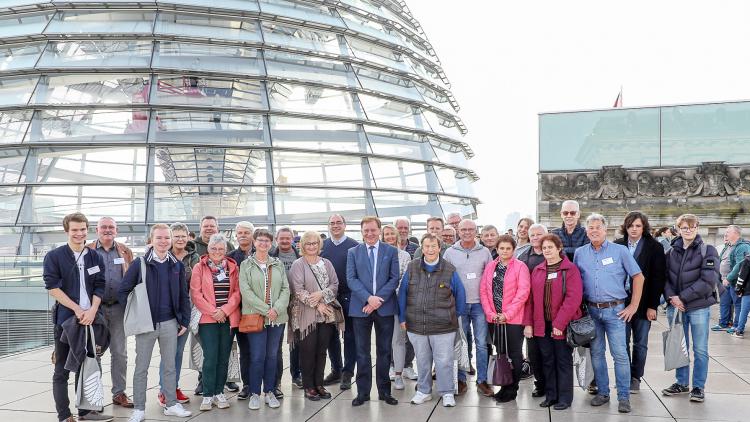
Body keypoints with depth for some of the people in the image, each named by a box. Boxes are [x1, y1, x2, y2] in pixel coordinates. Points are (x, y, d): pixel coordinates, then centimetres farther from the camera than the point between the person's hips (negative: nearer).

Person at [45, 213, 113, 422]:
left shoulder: (95, 257, 8)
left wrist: (92, 311, -10)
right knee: (62, 370, 3)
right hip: (65, 318, -4)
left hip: (90, 318, 4)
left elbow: (99, 287, 6)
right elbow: (53, 287, -9)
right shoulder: (54, 256, -3)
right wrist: (77, 309, -13)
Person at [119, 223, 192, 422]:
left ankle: (171, 404, 22)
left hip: (170, 323, 3)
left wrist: (185, 321, 5)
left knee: (170, 366, 11)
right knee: (141, 367, 5)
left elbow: (183, 296, 9)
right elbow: (123, 290, -1)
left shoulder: (177, 265, 5)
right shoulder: (140, 264, -5)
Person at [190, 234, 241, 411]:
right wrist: (213, 312, -10)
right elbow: (195, 293, -4)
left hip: (228, 318, 2)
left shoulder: (233, 267, 8)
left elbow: (237, 292, 3)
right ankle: (208, 395, 4)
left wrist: (225, 310, -10)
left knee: (224, 357, 6)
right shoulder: (200, 267, 2)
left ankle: (219, 392, 17)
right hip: (207, 318, -2)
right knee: (210, 357, -5)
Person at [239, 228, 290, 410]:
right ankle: (254, 394, 11)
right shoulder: (246, 265, 1)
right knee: (257, 357, -2)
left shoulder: (278, 264, 10)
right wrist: (265, 310, -14)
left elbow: (285, 288, 5)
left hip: (277, 317, 3)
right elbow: (245, 291, -8)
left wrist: (277, 309, -11)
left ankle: (269, 392, 20)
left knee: (272, 356, 9)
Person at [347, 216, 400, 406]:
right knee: (362, 352, 6)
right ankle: (363, 391, 14)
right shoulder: (353, 252, 5)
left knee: (384, 351, 8)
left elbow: (394, 278, -2)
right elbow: (351, 279, -3)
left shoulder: (391, 251, 4)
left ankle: (384, 390, 19)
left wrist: (378, 299, -13)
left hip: (385, 307, 0)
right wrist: (368, 298, -16)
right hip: (360, 307, 0)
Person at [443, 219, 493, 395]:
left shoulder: (484, 252, 4)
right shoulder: (450, 252, 2)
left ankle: (482, 380, 14)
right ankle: (461, 380, 17)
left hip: (479, 303, 0)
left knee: (481, 344, 3)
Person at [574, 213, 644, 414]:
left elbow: (638, 277, 1)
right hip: (591, 310, 3)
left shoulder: (620, 250, -2)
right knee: (596, 353, 10)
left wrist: (633, 306, -2)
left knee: (620, 354, -4)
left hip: (614, 310, -3)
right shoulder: (580, 253, 6)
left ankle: (624, 397, 6)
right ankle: (602, 392, 22)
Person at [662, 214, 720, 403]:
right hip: (676, 307, 4)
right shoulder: (672, 252, 8)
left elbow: (707, 281, -13)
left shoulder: (707, 251, -4)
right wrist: (671, 296, -11)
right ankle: (681, 383, 25)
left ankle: (698, 387, 16)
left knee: (700, 350, 4)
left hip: (699, 307, -3)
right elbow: (665, 277, 8)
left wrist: (683, 297, -16)